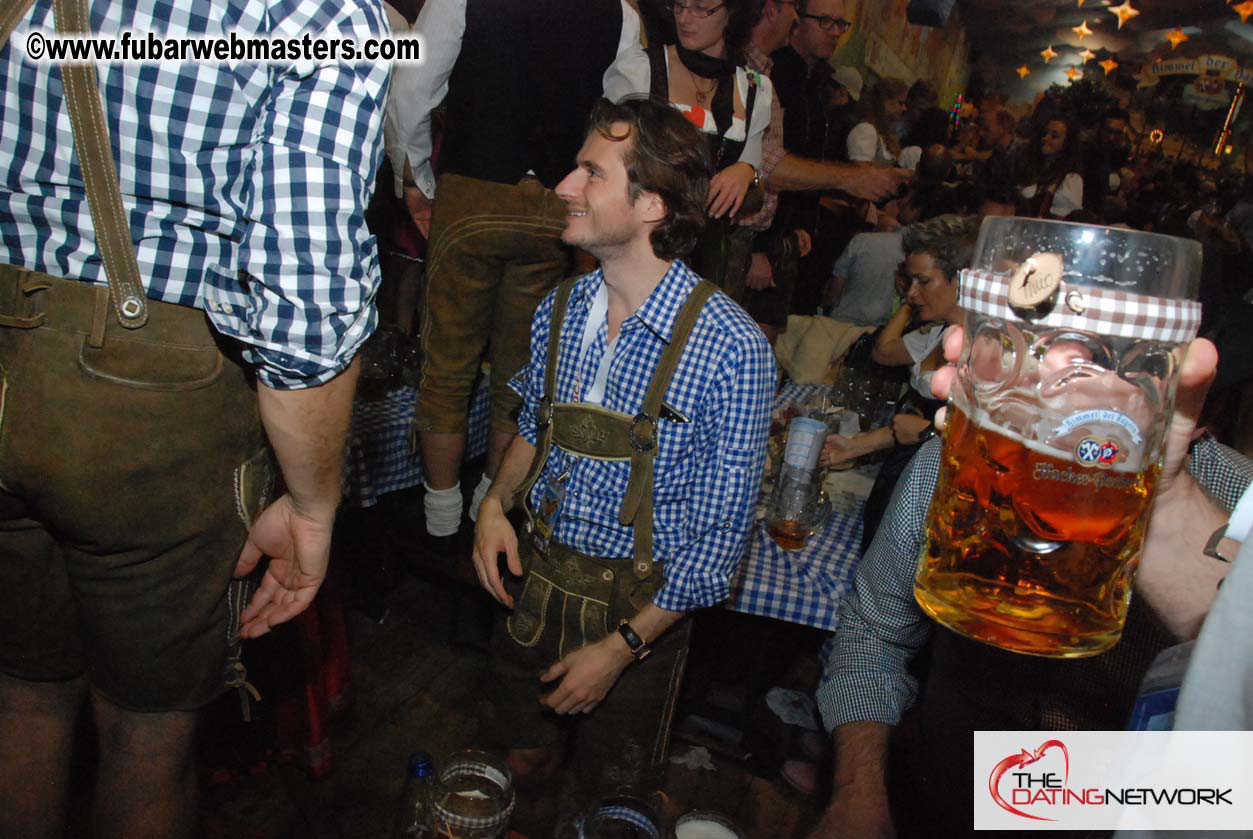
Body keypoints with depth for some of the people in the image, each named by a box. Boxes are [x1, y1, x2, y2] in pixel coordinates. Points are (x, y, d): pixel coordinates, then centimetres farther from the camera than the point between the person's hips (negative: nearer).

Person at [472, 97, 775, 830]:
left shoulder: (731, 348, -23)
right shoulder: (559, 310, -5)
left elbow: (722, 530, -18)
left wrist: (622, 646, -16)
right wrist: (496, 503, -6)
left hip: (639, 605, -4)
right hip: (535, 579, 5)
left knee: (611, 799, 19)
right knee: (519, 768, 22)